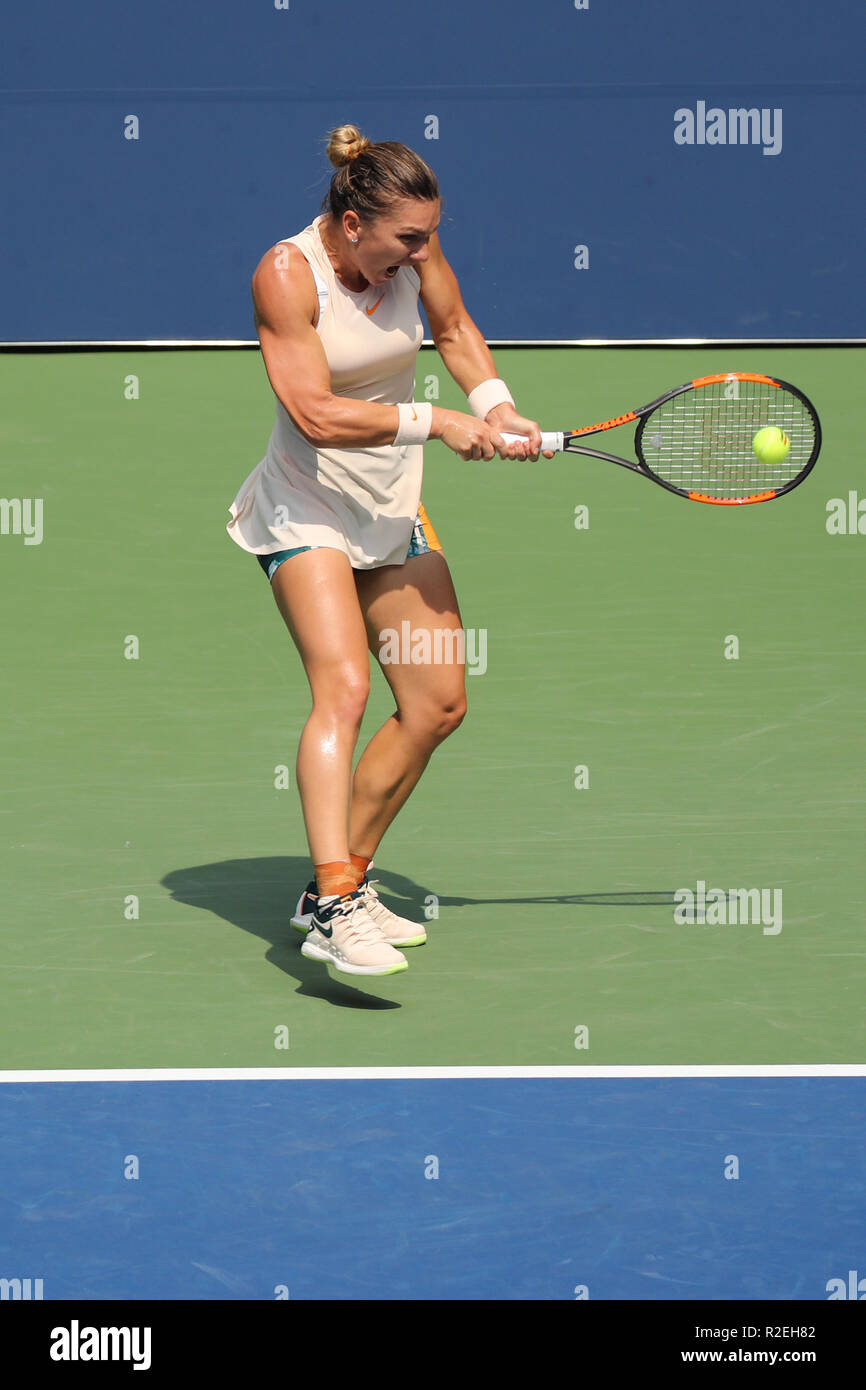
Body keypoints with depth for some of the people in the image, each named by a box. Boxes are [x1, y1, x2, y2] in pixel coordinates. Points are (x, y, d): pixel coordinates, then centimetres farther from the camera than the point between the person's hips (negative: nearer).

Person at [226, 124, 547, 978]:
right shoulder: (286, 274, -21)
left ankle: (341, 884, 19)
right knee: (343, 687, -26)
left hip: (393, 508, 7)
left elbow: (454, 328, 14)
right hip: (305, 512, -7)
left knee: (438, 705, 7)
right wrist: (435, 422, -27)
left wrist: (496, 407, -3)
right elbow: (317, 414, -27)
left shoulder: (411, 247, -5)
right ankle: (334, 915, -35)